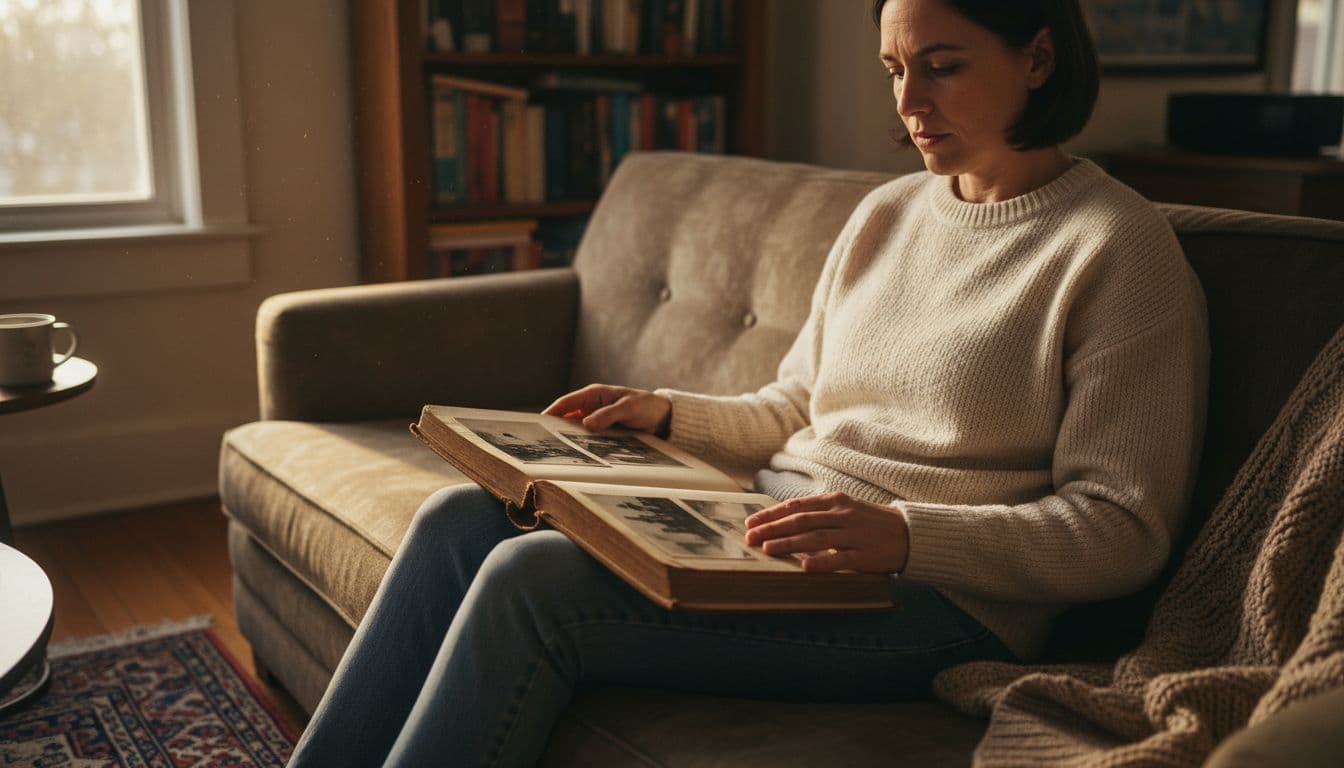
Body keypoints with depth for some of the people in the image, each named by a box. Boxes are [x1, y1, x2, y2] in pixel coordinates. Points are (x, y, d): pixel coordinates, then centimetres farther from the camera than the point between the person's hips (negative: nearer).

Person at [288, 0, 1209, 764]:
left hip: (941, 595, -7)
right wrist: (669, 412, 3)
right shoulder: (885, 215, 13)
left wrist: (906, 533, -26)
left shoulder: (1122, 248, -9)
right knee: (463, 518, -6)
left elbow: (1124, 530, -13)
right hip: (772, 529, 8)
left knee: (532, 579, -23)